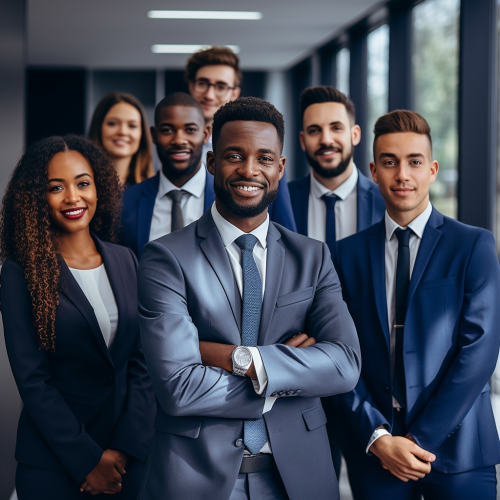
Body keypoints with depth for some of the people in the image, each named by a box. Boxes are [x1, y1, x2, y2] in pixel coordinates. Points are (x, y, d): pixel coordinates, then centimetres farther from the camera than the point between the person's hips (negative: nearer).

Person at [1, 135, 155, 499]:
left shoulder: (124, 260, 4)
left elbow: (143, 361, 1)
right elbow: (32, 380, -12)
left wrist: (125, 447, -9)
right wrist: (88, 460, -14)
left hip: (128, 458, 4)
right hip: (54, 463, -4)